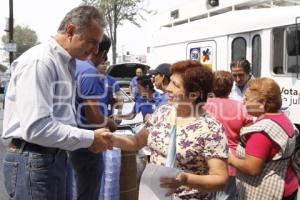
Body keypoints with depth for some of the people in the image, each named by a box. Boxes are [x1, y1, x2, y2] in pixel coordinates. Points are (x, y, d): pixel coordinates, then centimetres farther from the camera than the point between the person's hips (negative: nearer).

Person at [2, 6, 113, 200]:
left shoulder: (67, 64, 11)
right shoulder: (39, 62, -18)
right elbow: (36, 127, -26)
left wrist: (90, 137, 5)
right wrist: (89, 139, -20)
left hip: (55, 157, 9)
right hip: (33, 161, -9)